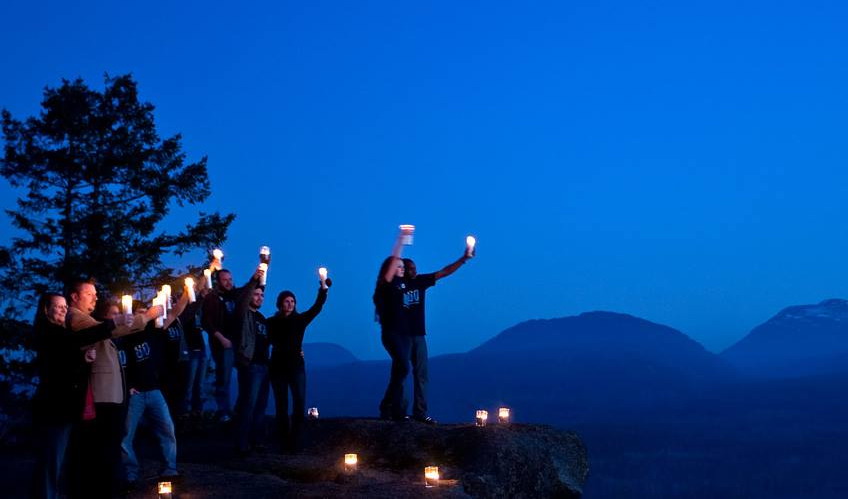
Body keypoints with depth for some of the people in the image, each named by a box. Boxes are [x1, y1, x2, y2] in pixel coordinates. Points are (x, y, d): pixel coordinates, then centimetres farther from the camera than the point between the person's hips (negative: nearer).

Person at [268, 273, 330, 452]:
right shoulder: (272, 322, 3)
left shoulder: (300, 320, 4)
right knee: (281, 406, 4)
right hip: (278, 368, 0)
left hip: (297, 366, 0)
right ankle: (284, 443, 8)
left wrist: (323, 289, -17)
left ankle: (294, 442, -2)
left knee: (300, 405, -8)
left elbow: (316, 308, -8)